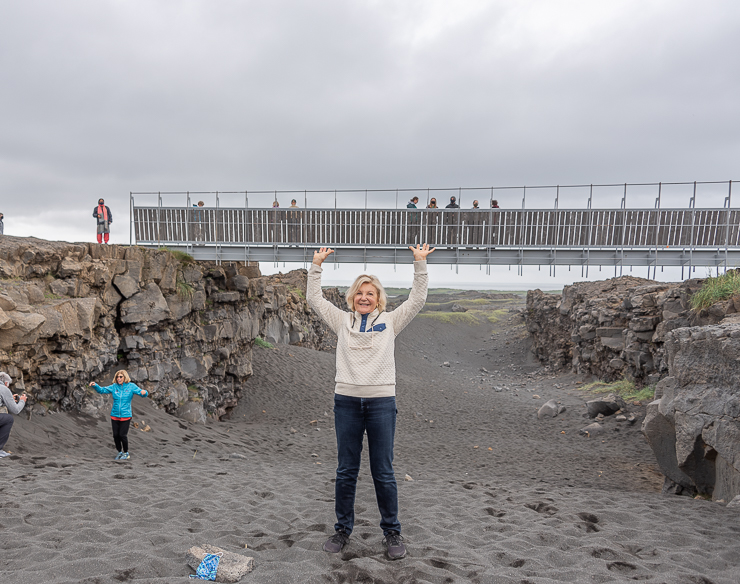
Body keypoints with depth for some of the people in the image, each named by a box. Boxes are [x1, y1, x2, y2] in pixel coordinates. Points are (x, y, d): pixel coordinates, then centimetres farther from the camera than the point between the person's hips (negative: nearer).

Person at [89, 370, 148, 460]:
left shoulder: (131, 386, -3)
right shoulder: (114, 387, 5)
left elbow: (142, 393, -8)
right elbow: (102, 390, 8)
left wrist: (144, 392, -31)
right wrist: (95, 385, -10)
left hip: (125, 416, -3)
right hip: (115, 415, 3)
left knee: (123, 435, -4)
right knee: (116, 435, 7)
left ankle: (126, 453, 15)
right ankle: (120, 452, 27)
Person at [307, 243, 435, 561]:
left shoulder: (390, 321, 7)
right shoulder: (342, 321, 10)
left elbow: (417, 299, 3)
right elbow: (314, 298, 12)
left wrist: (420, 263, 1)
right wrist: (317, 265, 10)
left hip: (382, 402, -1)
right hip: (347, 402, 2)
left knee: (383, 473, 7)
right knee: (345, 471, 12)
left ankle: (392, 532, 25)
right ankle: (343, 529, 29)